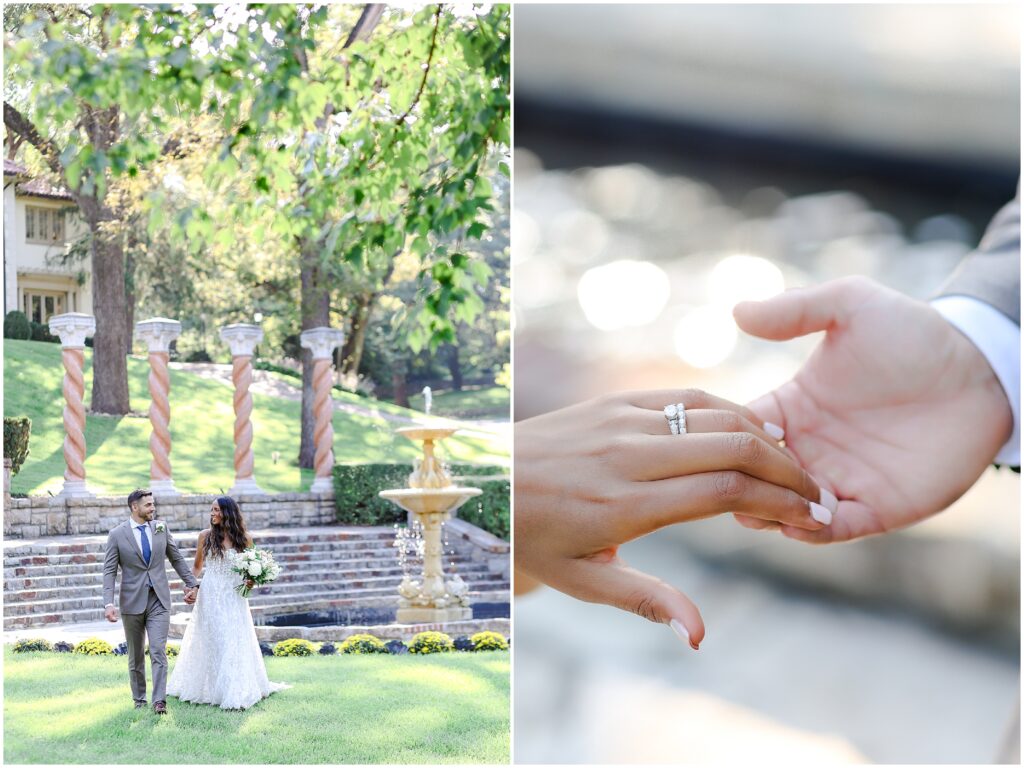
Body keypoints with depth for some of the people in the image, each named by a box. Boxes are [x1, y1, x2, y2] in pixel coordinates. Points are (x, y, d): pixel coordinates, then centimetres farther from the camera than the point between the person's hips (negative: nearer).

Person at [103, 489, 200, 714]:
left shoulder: (161, 528, 4)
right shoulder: (117, 534, -5)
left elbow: (177, 558, 14)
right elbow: (109, 571, -6)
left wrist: (192, 584, 15)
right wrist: (108, 603, -15)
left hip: (159, 599, 1)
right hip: (132, 601, -1)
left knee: (158, 651, -9)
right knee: (136, 655, 10)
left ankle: (159, 701, -12)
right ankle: (139, 700, 22)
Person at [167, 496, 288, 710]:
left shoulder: (244, 538, 1)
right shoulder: (205, 536, 1)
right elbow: (197, 566, 8)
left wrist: (251, 580, -11)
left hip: (234, 596, 0)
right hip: (211, 595, 0)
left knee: (235, 642, -1)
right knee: (211, 642, 3)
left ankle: (237, 692, 7)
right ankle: (210, 687, 14)